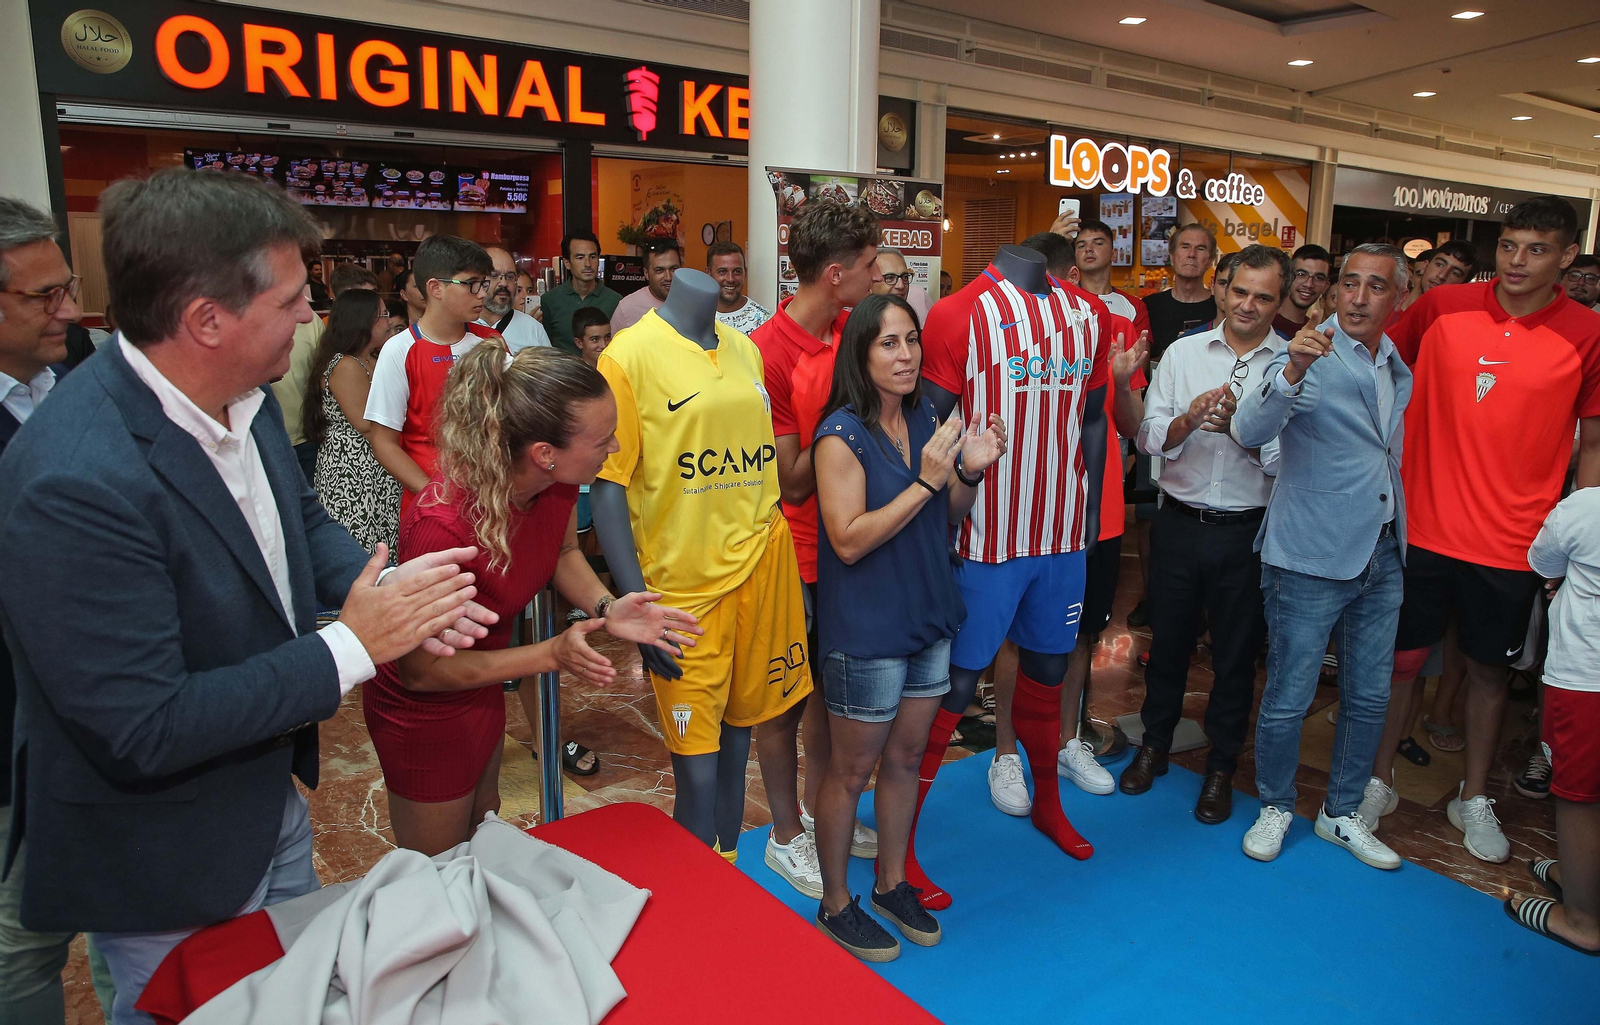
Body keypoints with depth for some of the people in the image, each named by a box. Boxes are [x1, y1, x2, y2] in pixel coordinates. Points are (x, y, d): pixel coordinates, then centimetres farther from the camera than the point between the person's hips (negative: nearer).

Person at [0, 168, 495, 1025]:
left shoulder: (244, 399, -8)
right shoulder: (74, 482, -34)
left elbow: (298, 516, 9)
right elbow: (143, 730, -31)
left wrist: (388, 585, -11)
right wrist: (353, 646, -27)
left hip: (272, 794, 8)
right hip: (169, 869, -8)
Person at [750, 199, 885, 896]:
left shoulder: (851, 329, 0)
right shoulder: (767, 353, -21)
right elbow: (792, 482, -19)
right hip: (795, 557, -7)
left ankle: (817, 807, 40)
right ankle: (786, 836, 28)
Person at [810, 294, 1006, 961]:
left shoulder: (924, 418, 4)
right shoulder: (841, 435, -17)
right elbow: (849, 540, -22)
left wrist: (972, 470, -8)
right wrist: (925, 481, -24)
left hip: (929, 618, 7)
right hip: (865, 631, -7)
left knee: (905, 758, 19)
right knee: (852, 770, 8)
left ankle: (892, 883, 38)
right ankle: (835, 903, 28)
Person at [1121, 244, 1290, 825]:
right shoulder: (1183, 352, 3)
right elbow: (1149, 437, -2)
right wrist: (1187, 421, -21)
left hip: (1247, 532, -1)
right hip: (1179, 521, 2)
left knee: (1236, 654, 11)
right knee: (1168, 640, 15)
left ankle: (1221, 767, 30)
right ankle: (1154, 745, 36)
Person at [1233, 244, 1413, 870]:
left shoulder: (1402, 369, 9)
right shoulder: (1308, 357, -10)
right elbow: (1250, 432, -27)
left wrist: (1404, 539, 17)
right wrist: (1292, 371, -43)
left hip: (1383, 557, 6)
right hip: (1311, 558, -6)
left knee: (1370, 697, 14)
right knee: (1288, 698, 3)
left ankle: (1342, 813, 32)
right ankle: (1276, 806, 25)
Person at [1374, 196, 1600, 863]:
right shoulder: (1440, 309, -4)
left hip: (1513, 543, 0)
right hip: (1421, 526, 0)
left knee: (1490, 669, 14)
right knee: (1401, 658, 9)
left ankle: (1474, 798, 32)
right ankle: (1379, 779, 28)